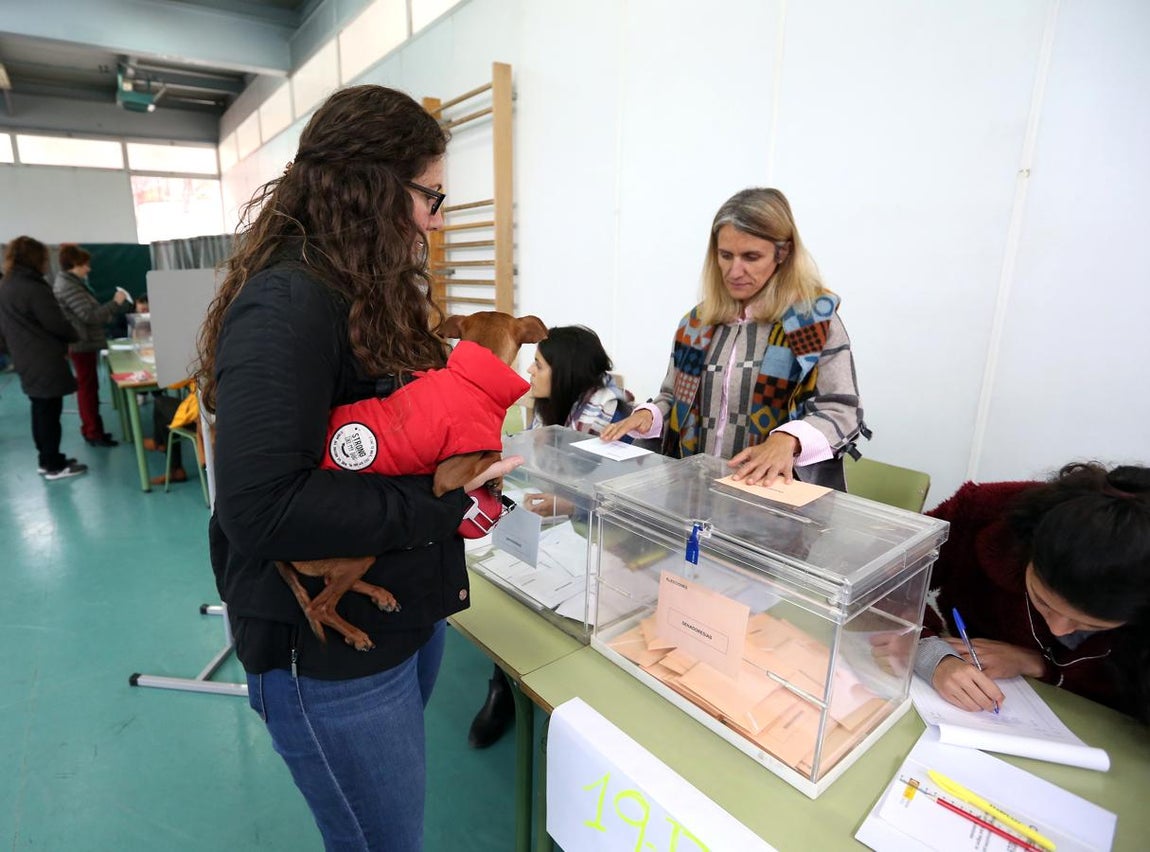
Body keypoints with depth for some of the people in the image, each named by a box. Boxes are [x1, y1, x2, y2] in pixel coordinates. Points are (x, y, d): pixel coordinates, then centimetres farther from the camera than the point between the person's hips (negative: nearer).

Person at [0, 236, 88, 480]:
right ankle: (54, 466, 4)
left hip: (25, 360, 9)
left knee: (40, 410, 16)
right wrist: (73, 336, 4)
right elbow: (56, 324, -16)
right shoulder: (34, 288, -19)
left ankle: (47, 460, 25)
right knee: (49, 412, -2)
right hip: (45, 361, -9)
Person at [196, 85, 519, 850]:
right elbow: (260, 510, -30)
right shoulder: (287, 305, -23)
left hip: (411, 612, 9)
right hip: (332, 653, -9)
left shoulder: (372, 292, 7)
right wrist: (439, 505, -23)